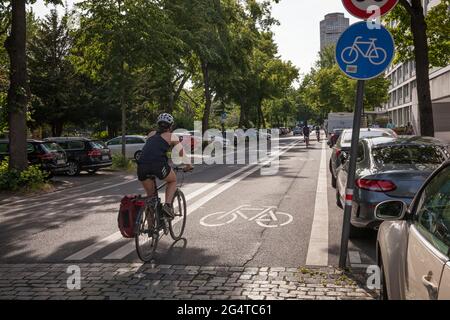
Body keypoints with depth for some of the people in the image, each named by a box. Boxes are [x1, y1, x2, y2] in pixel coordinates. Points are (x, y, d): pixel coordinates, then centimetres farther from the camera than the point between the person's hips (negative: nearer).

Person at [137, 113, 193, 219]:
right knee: (173, 181, 26)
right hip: (158, 164, -4)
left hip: (142, 166, 4)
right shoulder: (172, 136, 18)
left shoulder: (151, 134, 29)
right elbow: (182, 154, 24)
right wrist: (188, 166, 41)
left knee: (150, 195, 21)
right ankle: (167, 205, 4)